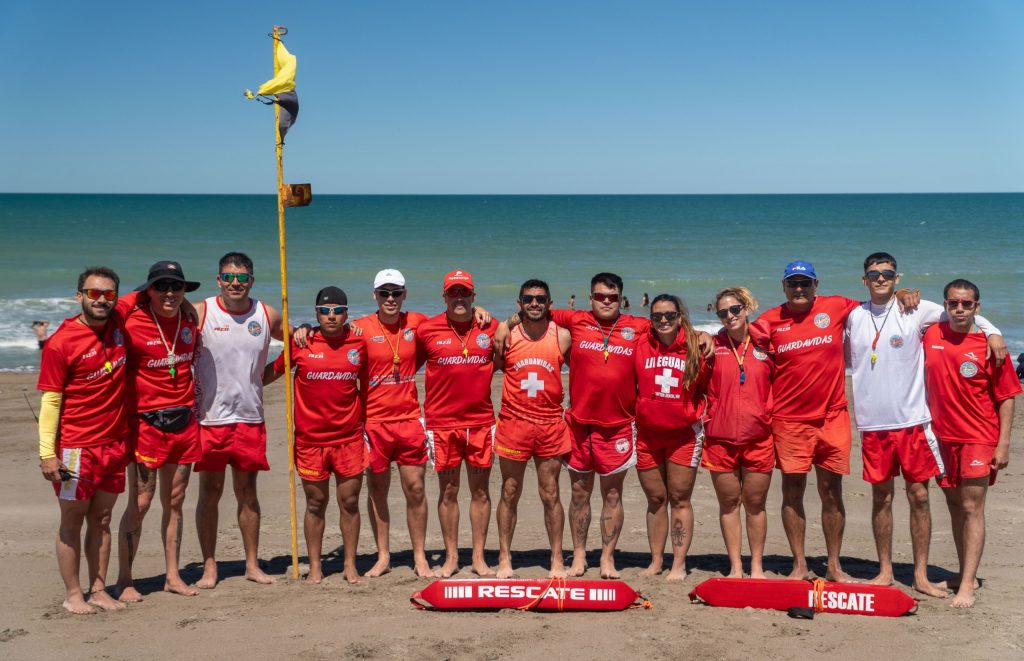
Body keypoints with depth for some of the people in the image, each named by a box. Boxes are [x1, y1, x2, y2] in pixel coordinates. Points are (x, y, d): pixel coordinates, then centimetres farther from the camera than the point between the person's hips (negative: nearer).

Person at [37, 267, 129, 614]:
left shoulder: (119, 324, 3)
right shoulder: (60, 343, -12)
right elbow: (50, 401, -11)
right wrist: (47, 452, -15)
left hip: (115, 443, 5)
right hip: (76, 448, -5)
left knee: (101, 520, 11)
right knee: (72, 521, 5)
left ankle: (98, 591, 19)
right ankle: (72, 595, 13)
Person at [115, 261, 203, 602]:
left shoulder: (190, 319, 4)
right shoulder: (130, 322, -13)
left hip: (184, 421, 5)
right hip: (146, 422, -5)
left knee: (174, 502, 11)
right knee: (140, 503, -3)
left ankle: (172, 576, 20)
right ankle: (124, 580, 9)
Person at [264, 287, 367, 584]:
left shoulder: (359, 343, 2)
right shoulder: (302, 343, -3)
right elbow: (273, 371, 10)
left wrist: (367, 425, 15)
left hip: (349, 438, 1)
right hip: (310, 439, -1)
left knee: (350, 502, 5)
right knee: (316, 503, 7)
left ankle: (350, 566, 18)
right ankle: (314, 567, 19)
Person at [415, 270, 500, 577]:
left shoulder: (491, 327, 2)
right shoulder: (427, 329, -1)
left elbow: (503, 364, 17)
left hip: (481, 421, 1)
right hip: (442, 422, -1)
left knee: (480, 491, 6)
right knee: (448, 491, 6)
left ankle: (479, 557, 16)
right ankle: (451, 557, 18)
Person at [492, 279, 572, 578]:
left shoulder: (563, 336, 0)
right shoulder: (506, 334, -3)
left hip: (551, 425, 0)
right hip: (513, 422, 0)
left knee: (550, 495, 6)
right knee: (509, 493, 7)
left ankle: (557, 560, 16)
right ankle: (504, 558, 18)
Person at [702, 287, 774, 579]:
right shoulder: (713, 346, 2)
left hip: (759, 438, 0)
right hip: (720, 439, 0)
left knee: (755, 503, 8)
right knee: (728, 503, 8)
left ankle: (757, 566, 20)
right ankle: (735, 566, 19)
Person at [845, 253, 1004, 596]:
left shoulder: (916, 310, -1)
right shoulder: (854, 316, 6)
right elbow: (847, 360, 19)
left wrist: (991, 331, -6)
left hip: (912, 419, -2)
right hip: (873, 422, 2)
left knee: (919, 495, 2)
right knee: (881, 497, 8)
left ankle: (921, 575, 11)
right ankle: (885, 571, 20)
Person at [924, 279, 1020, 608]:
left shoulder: (989, 346, -9)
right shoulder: (932, 336, 1)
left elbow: (1006, 397, -6)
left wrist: (1003, 444, -10)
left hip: (978, 438, -4)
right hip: (943, 436, 4)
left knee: (972, 509, -7)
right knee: (955, 506, 12)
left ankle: (967, 585, -7)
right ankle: (965, 574, 23)